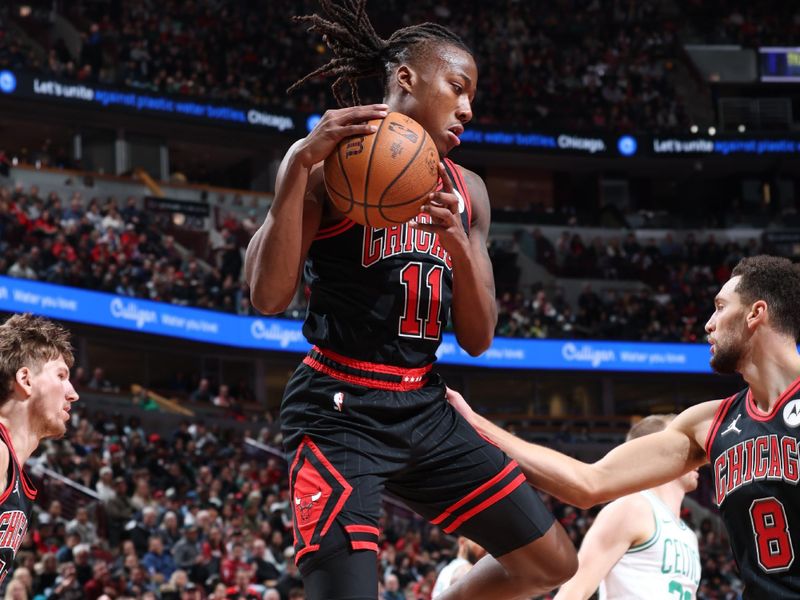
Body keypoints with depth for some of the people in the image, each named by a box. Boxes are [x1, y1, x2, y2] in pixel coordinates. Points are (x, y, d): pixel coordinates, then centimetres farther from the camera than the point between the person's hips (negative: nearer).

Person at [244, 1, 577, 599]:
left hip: (425, 408, 7)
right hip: (340, 411, -7)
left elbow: (478, 340, 9)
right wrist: (301, 163, -24)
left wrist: (459, 247, -9)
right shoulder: (328, 164, -7)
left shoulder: (466, 191, 12)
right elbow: (268, 297, -17)